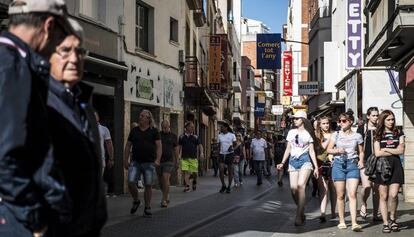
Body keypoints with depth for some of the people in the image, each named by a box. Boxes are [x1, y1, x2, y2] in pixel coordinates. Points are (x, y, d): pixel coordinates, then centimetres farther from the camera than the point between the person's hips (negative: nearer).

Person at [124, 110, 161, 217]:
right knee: (131, 182, -11)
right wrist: (125, 160, 6)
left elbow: (159, 145, -2)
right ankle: (136, 201, 16)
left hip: (149, 163, -2)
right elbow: (128, 146, 12)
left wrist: (157, 159, -15)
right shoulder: (134, 130, 10)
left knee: (148, 185, 0)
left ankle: (147, 208, 13)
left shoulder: (154, 131, 3)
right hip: (135, 162, 2)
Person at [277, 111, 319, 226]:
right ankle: (302, 212, 14)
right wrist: (282, 163, 7)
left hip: (304, 160, -4)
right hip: (293, 161, 4)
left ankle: (298, 217, -22)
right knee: (293, 189, -5)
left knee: (301, 185, -20)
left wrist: (316, 167, 0)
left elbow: (312, 151, 6)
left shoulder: (308, 133, 6)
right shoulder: (291, 132, 14)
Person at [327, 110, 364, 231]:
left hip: (353, 165, -1)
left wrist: (361, 161, -4)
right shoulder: (336, 135, 6)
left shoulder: (357, 136, 6)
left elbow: (361, 152, 14)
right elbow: (329, 149, 11)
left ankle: (354, 223, -14)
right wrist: (337, 150, -9)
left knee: (352, 194, -11)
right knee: (340, 195, 4)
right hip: (339, 164, 1)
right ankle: (342, 221, 14)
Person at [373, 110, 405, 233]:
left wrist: (385, 149, -2)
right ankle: (385, 223, 7)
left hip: (395, 166, 0)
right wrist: (394, 151, -2)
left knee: (393, 195, -11)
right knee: (383, 196, 1)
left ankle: (392, 218, 11)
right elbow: (377, 153, -3)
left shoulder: (399, 133, 11)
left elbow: (401, 150, 0)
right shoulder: (378, 135, 8)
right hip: (382, 166, 0)